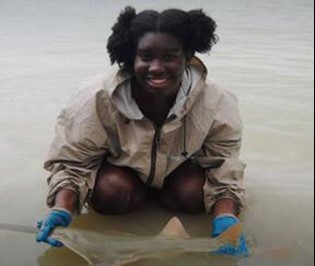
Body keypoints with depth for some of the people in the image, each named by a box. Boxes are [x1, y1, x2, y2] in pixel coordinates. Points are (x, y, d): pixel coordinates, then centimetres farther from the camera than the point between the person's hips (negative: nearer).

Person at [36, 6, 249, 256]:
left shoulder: (216, 103, -28)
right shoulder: (97, 99, -32)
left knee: (195, 197, -28)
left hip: (180, 167, 1)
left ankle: (159, 194, 5)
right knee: (108, 194, -30)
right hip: (121, 167, 0)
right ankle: (141, 194, 4)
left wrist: (226, 218, -41)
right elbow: (72, 161, -23)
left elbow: (224, 170, -22)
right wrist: (61, 210, -41)